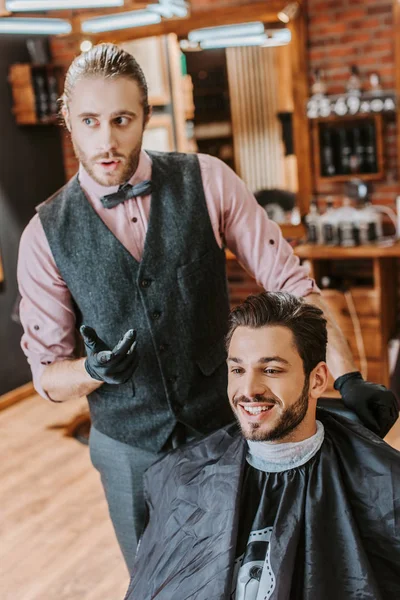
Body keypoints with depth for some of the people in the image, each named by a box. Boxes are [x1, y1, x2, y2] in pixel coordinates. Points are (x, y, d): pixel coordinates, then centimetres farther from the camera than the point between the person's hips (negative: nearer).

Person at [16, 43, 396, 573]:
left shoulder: (206, 181, -9)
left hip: (227, 428, 0)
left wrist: (351, 380, -18)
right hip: (131, 450, 1)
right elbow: (48, 373, -3)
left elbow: (289, 280, -9)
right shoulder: (46, 234, -8)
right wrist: (94, 368, -25)